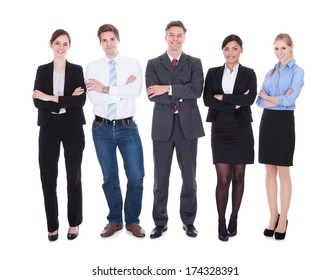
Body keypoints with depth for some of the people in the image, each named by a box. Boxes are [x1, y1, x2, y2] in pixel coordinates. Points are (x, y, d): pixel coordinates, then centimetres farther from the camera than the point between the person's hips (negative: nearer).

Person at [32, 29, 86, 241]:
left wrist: (51, 98, -13)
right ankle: (52, 225, 14)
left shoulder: (77, 70, 4)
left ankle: (74, 223, 21)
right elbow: (38, 102, -6)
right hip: (49, 127, 1)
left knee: (74, 175, 6)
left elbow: (81, 100, -10)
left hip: (73, 127, -1)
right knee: (48, 176, -1)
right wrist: (67, 100, -15)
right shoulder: (42, 70, 6)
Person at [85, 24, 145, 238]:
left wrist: (106, 89, -14)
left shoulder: (132, 63, 0)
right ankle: (115, 221, 28)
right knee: (109, 178, 12)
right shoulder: (93, 66, 2)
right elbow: (94, 98, -12)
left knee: (136, 177, -1)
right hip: (102, 128, 1)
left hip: (128, 127, -1)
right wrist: (123, 89, -14)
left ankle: (132, 221, 19)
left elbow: (136, 90, -18)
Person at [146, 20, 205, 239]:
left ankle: (189, 221, 22)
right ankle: (160, 222, 20)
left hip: (188, 125, 0)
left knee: (189, 177, 7)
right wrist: (181, 96, -12)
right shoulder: (154, 64, 6)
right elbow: (153, 95, -8)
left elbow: (196, 90, -10)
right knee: (161, 178, 7)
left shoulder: (195, 63, 7)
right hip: (163, 126, 0)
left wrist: (168, 89, -14)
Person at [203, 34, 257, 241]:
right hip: (220, 130, 0)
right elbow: (207, 100, -6)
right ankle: (221, 222, 9)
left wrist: (222, 97, -11)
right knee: (223, 179, -3)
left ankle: (234, 219, 22)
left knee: (238, 177, 8)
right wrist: (235, 103, -12)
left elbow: (250, 99, -12)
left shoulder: (249, 74, 4)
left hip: (241, 130, 0)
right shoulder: (213, 73, 7)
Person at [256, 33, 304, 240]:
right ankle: (273, 217, 18)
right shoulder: (270, 72, 13)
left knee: (283, 172, 0)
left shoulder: (297, 71, -2)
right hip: (267, 121, 5)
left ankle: (283, 220, 11)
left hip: (284, 122, -5)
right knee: (270, 171, 8)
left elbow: (289, 100, -15)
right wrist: (279, 99, -12)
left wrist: (266, 96, -3)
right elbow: (260, 101, 3)